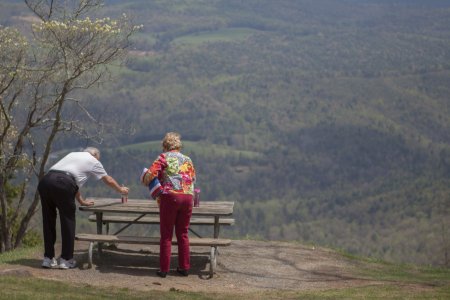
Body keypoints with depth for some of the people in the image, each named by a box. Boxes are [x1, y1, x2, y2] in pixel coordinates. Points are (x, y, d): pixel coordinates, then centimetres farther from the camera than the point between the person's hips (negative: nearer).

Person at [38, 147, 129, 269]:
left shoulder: (73, 155, 34)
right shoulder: (93, 161, 19)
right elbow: (109, 180, 31)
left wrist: (82, 201, 52)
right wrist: (121, 190, 50)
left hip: (45, 180, 6)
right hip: (62, 185, -6)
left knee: (48, 221, 15)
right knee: (68, 220, 8)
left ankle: (48, 258, 18)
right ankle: (66, 259, 12)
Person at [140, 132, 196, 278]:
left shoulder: (164, 157, 2)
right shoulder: (187, 160, 16)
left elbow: (150, 174, -9)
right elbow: (193, 178, 15)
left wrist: (145, 181, 10)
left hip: (170, 196, -4)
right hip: (187, 197, 4)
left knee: (166, 235, 3)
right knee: (183, 234, 13)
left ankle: (164, 269, 4)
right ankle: (184, 267, 14)